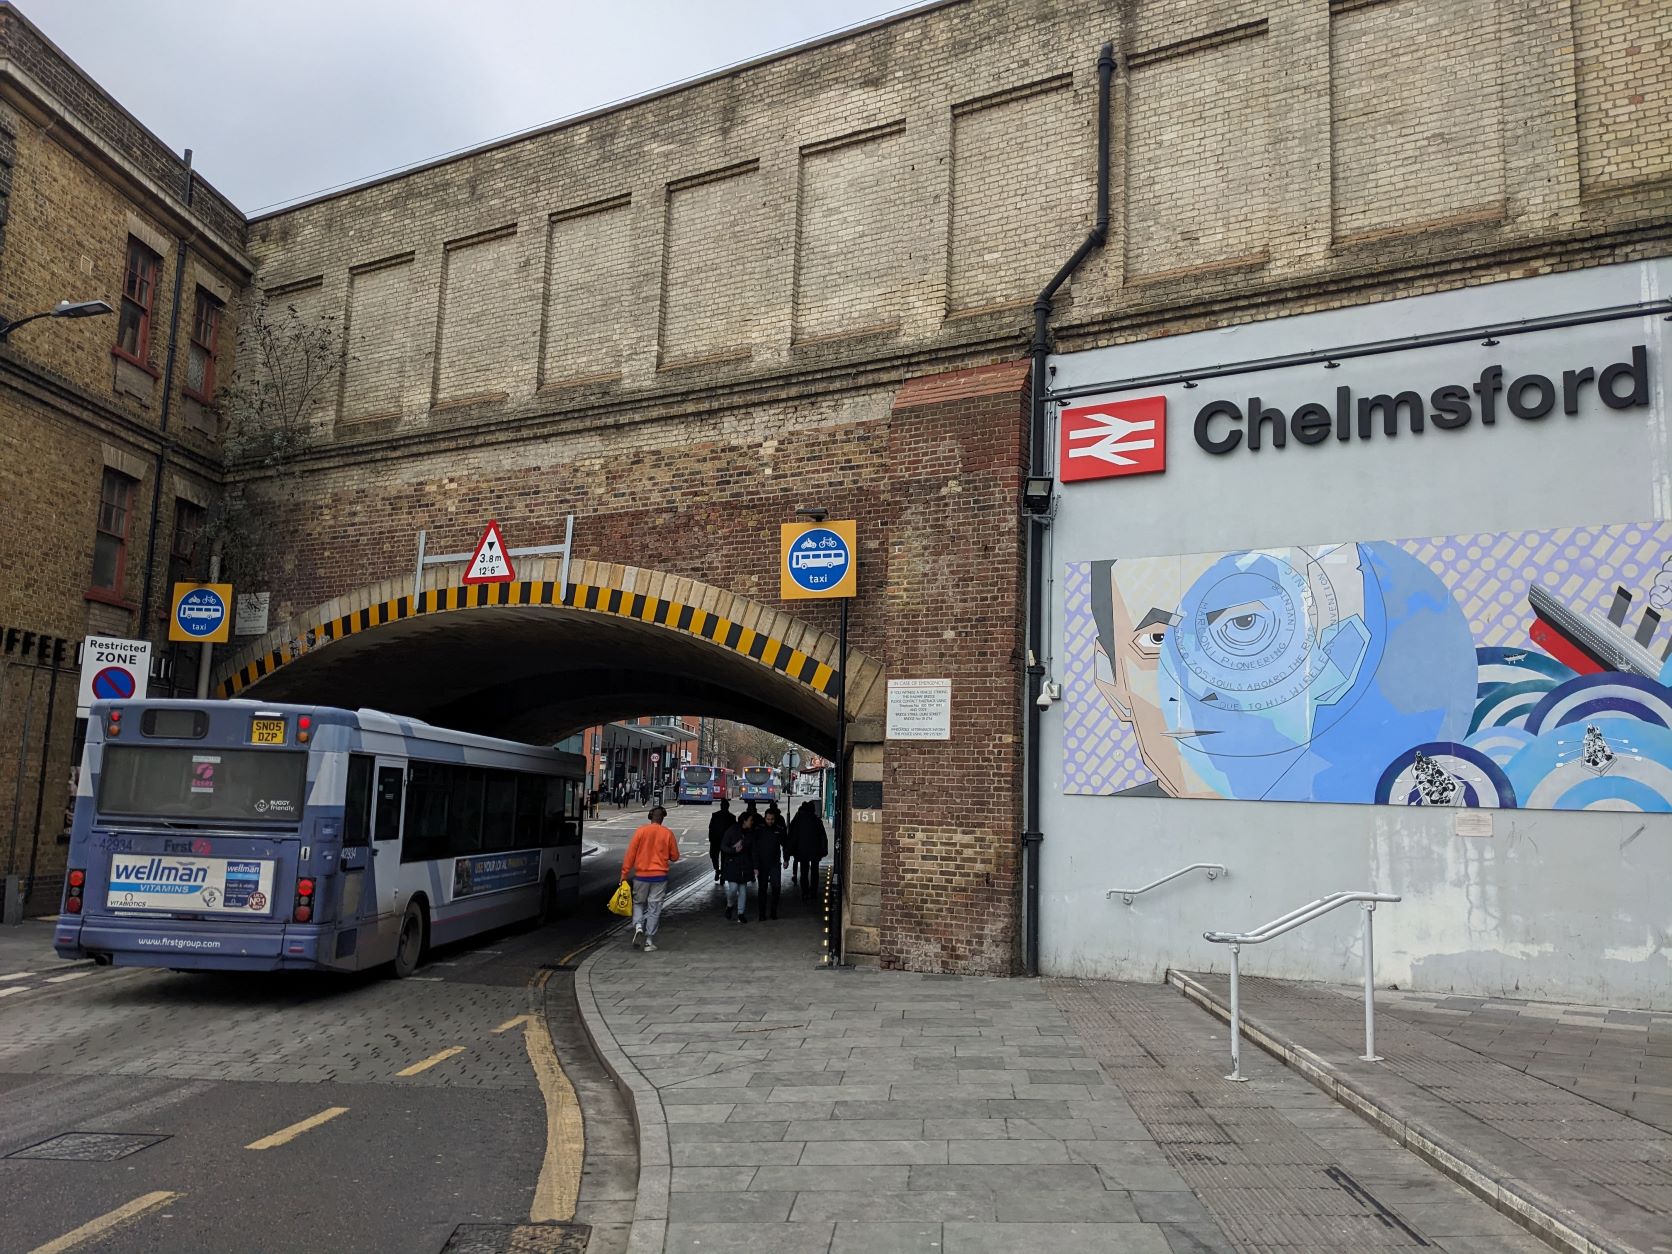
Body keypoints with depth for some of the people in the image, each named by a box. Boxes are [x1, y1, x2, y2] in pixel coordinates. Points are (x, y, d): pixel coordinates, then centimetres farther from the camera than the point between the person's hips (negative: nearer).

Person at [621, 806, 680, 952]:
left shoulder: (640, 831, -5)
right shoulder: (667, 833, -3)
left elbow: (630, 854, -5)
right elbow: (675, 857, 4)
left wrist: (624, 874, 0)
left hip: (641, 875, 0)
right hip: (659, 876, 0)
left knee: (638, 903, 18)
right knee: (654, 908, 6)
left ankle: (638, 926, -8)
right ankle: (649, 942, 5)